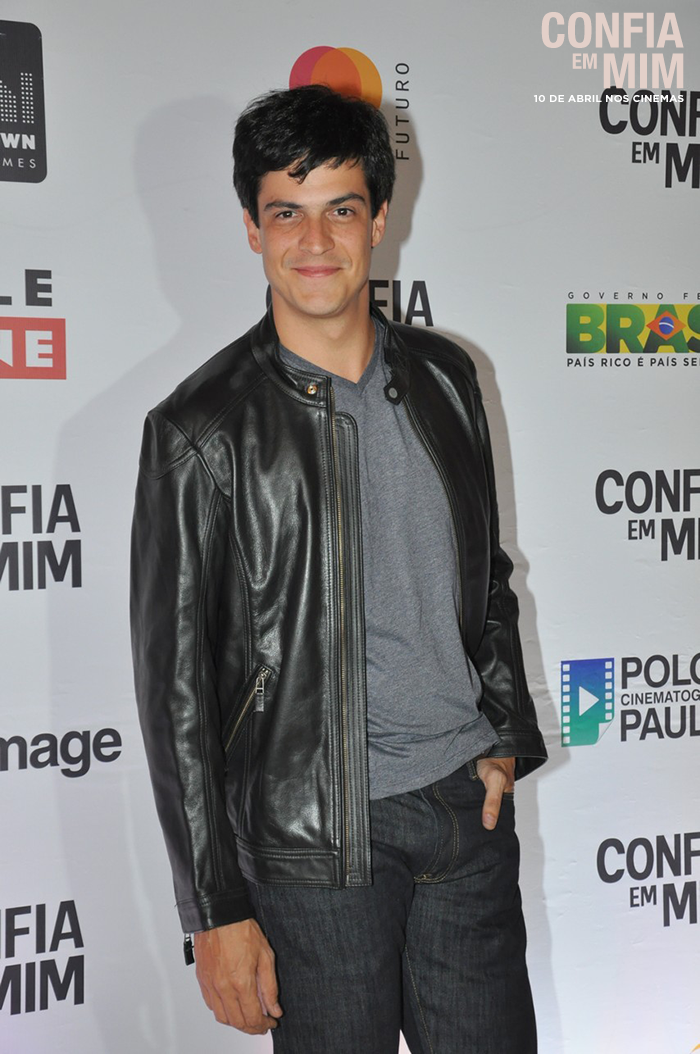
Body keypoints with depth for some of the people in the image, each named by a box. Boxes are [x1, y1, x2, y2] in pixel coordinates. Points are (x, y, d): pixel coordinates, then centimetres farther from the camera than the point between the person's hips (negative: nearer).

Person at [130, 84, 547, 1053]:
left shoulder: (443, 377, 5)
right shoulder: (203, 429, -10)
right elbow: (175, 684, -9)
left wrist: (505, 737, 7)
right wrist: (218, 909, -9)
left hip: (470, 805, 5)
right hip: (314, 837, -4)